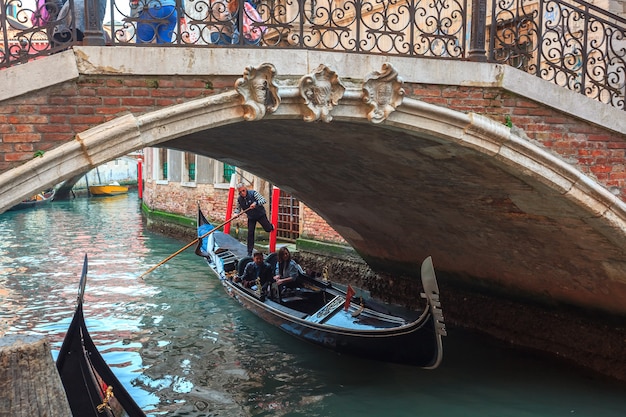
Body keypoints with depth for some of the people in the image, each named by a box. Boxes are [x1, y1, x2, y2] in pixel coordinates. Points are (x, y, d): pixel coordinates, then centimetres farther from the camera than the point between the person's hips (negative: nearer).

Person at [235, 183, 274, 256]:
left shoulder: (253, 193, -23)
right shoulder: (239, 199, -10)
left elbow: (263, 200, -29)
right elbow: (238, 209, 4)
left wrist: (256, 203, -47)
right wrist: (236, 213, -20)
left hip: (261, 215, -3)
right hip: (251, 218, 3)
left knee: (268, 229, 5)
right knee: (250, 233, -4)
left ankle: (271, 225, 46)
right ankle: (249, 252, 5)